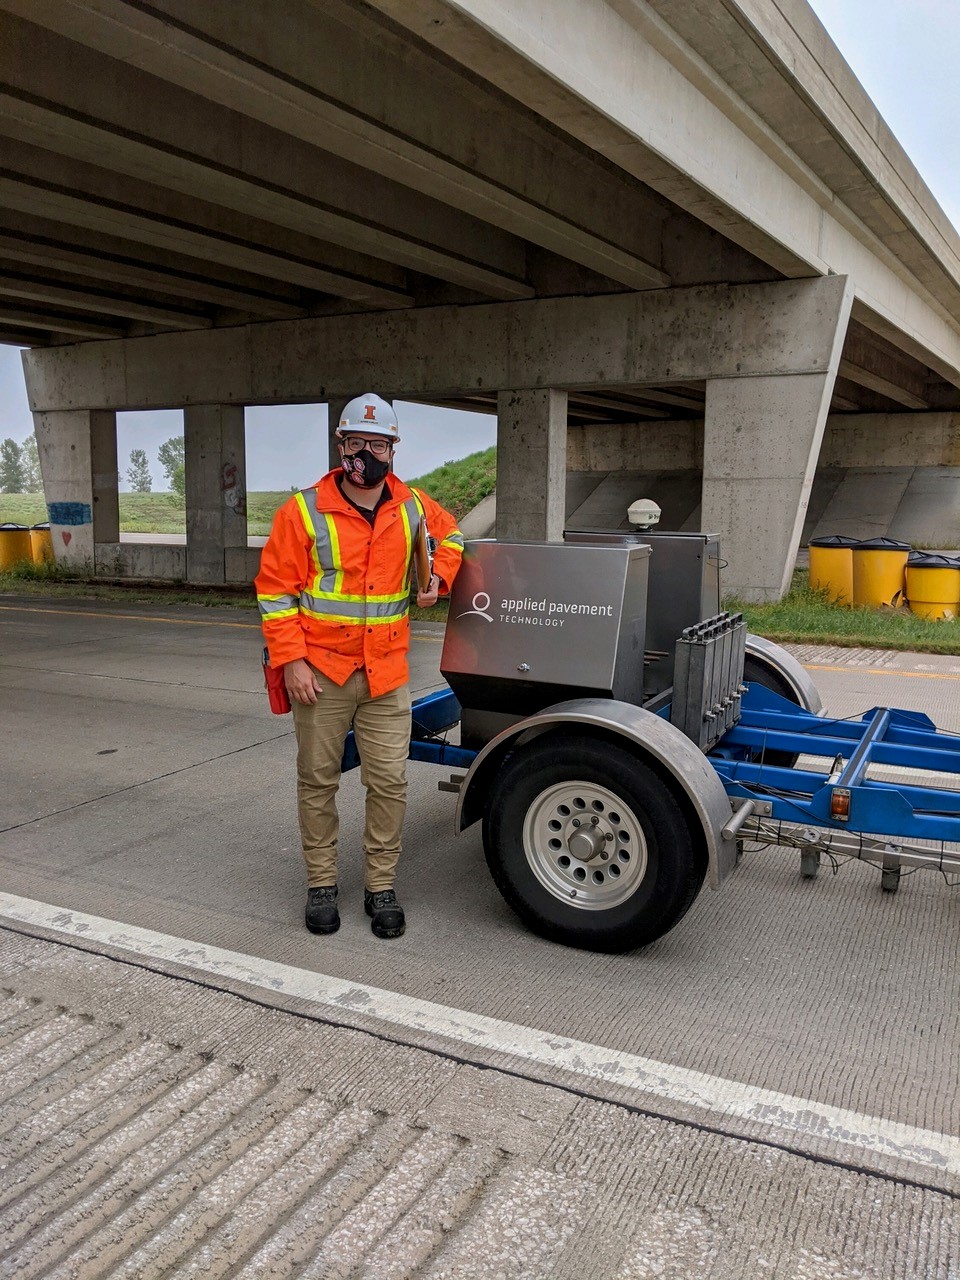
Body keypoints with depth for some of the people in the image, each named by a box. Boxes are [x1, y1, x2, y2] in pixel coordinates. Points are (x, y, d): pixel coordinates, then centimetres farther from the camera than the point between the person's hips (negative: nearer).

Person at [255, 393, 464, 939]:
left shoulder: (413, 506, 6)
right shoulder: (304, 511, -6)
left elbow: (450, 532, 27)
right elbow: (275, 590, -4)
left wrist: (440, 576, 7)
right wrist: (291, 660, -11)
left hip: (386, 674, 2)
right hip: (321, 673, -2)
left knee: (390, 782, 2)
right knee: (318, 782, 8)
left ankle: (382, 886, 18)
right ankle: (322, 884, 24)